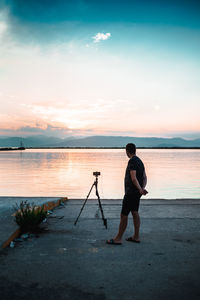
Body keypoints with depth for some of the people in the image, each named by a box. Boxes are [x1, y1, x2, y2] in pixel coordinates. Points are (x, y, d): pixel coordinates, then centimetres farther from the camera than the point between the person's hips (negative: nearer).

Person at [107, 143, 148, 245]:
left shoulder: (132, 161, -17)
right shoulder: (140, 161, 12)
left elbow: (133, 178, -25)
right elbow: (144, 177, 12)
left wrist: (140, 189, -23)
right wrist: (142, 188, 3)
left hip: (131, 192, -10)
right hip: (136, 192, 10)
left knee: (124, 215, -3)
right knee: (135, 213, 15)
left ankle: (118, 239, 4)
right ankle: (136, 237, 22)